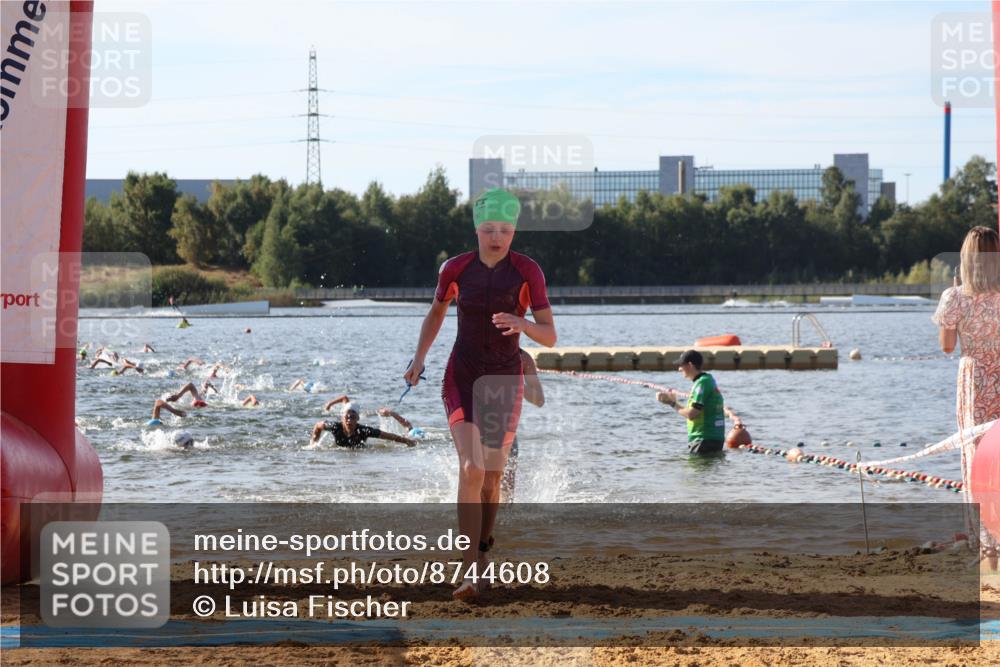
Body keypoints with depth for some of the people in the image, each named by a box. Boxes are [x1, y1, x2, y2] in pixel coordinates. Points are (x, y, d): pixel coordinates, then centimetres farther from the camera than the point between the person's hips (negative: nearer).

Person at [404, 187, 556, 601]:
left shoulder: (528, 271, -9)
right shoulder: (455, 269, -4)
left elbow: (549, 337, -12)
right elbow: (437, 311, 17)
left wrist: (522, 324, -33)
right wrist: (419, 359, 7)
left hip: (505, 382, 0)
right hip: (462, 379, 0)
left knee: (491, 477, 9)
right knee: (471, 469, -19)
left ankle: (482, 548, 38)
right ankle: (470, 572, -20)